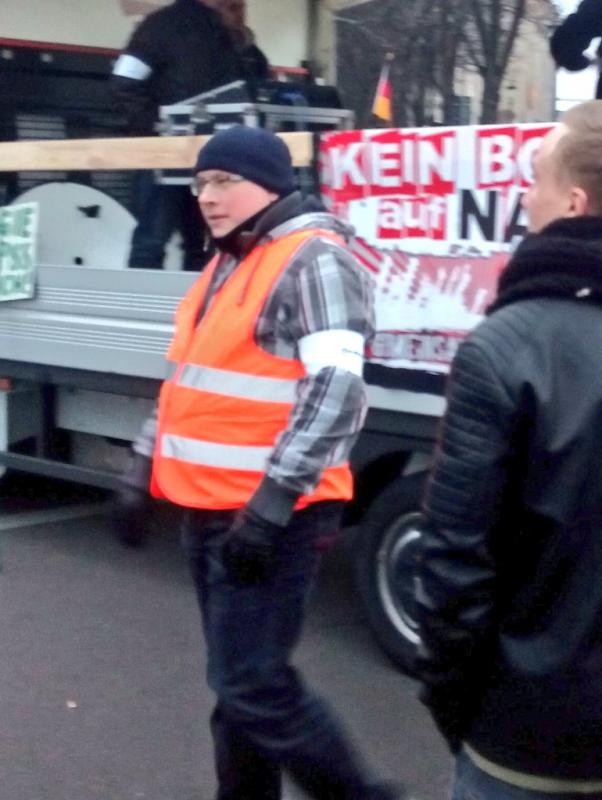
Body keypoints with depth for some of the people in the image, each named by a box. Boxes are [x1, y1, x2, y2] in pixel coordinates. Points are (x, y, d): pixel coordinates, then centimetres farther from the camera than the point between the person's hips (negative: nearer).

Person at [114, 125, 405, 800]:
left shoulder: (314, 261, -13)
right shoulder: (228, 265, 16)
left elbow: (334, 392, -23)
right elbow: (188, 381, 24)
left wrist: (269, 509, -25)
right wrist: (141, 471, 20)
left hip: (271, 519, -9)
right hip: (210, 513, 9)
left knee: (253, 685, -7)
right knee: (237, 680, 17)